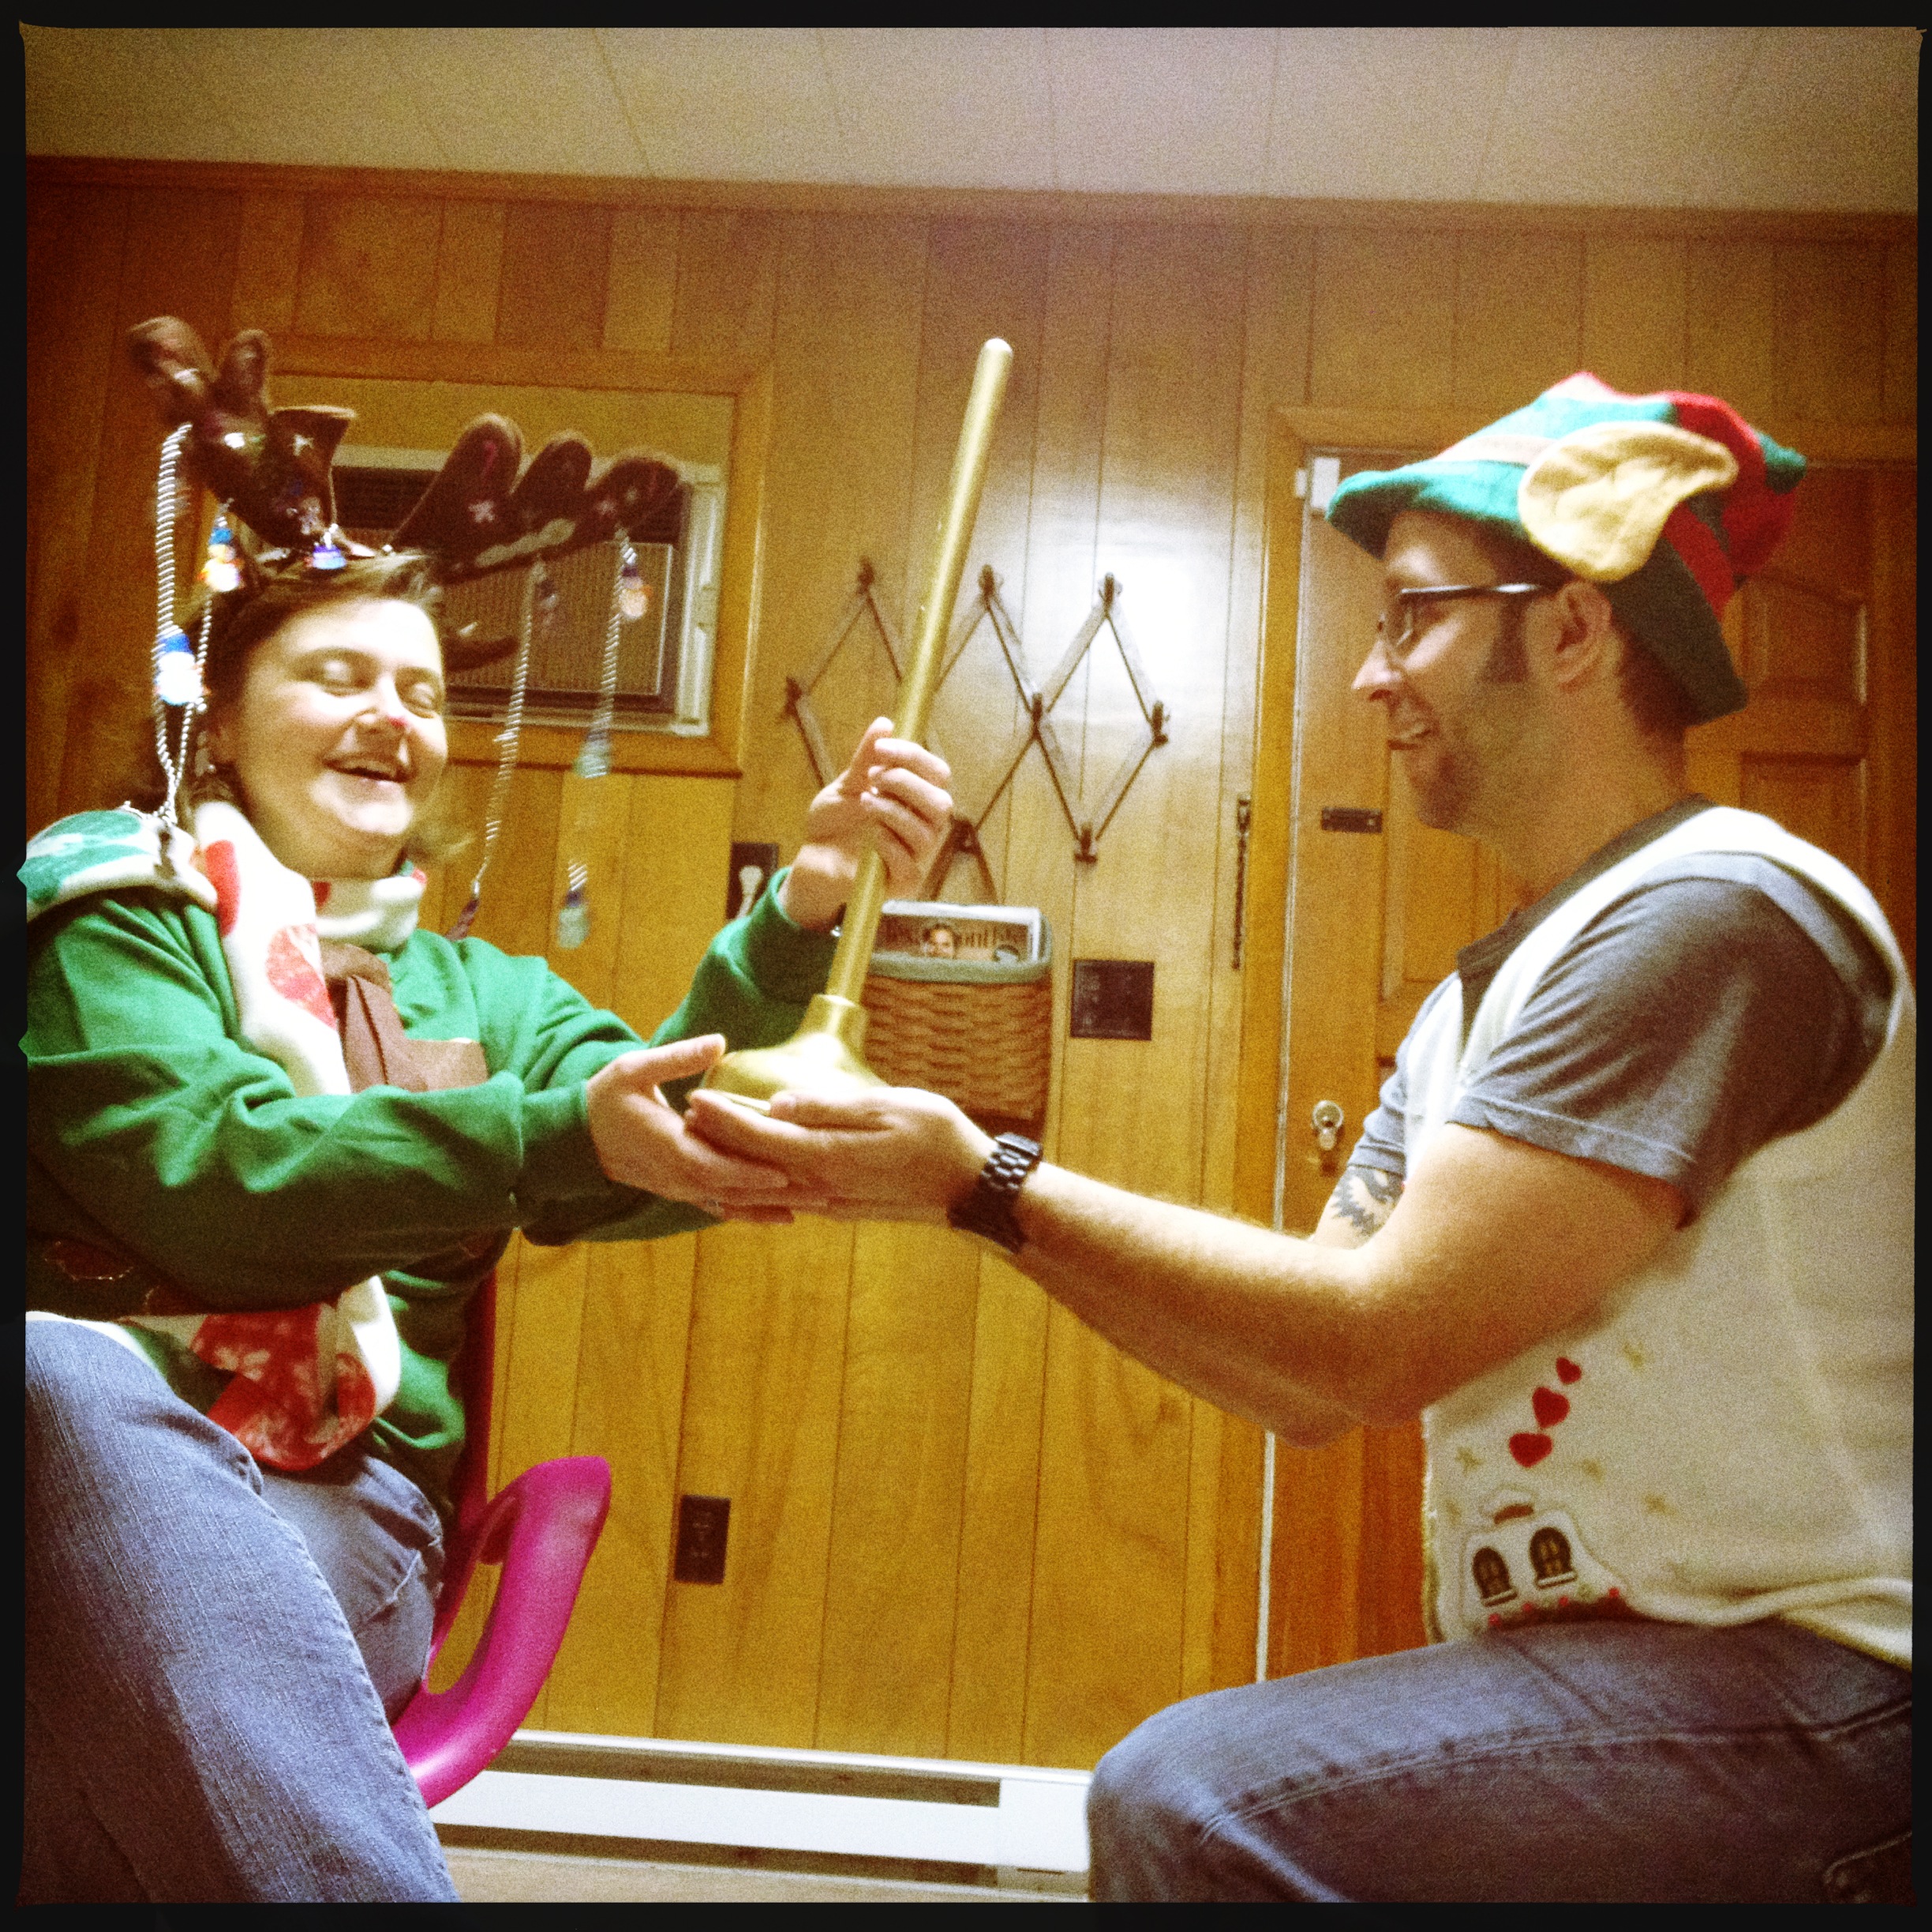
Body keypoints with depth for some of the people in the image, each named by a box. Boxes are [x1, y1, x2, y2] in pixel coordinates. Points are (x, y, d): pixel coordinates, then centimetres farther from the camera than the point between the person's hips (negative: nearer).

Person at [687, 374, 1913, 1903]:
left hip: (1812, 1690, -9)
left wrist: (991, 1184, -15)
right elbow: (1306, 1386, 8)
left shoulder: (1713, 912, -17)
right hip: (1609, 1668, 9)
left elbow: (1383, 1343, -22)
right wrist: (978, 1184, 0)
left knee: (1191, 1802, -24)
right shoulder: (1476, 999, 13)